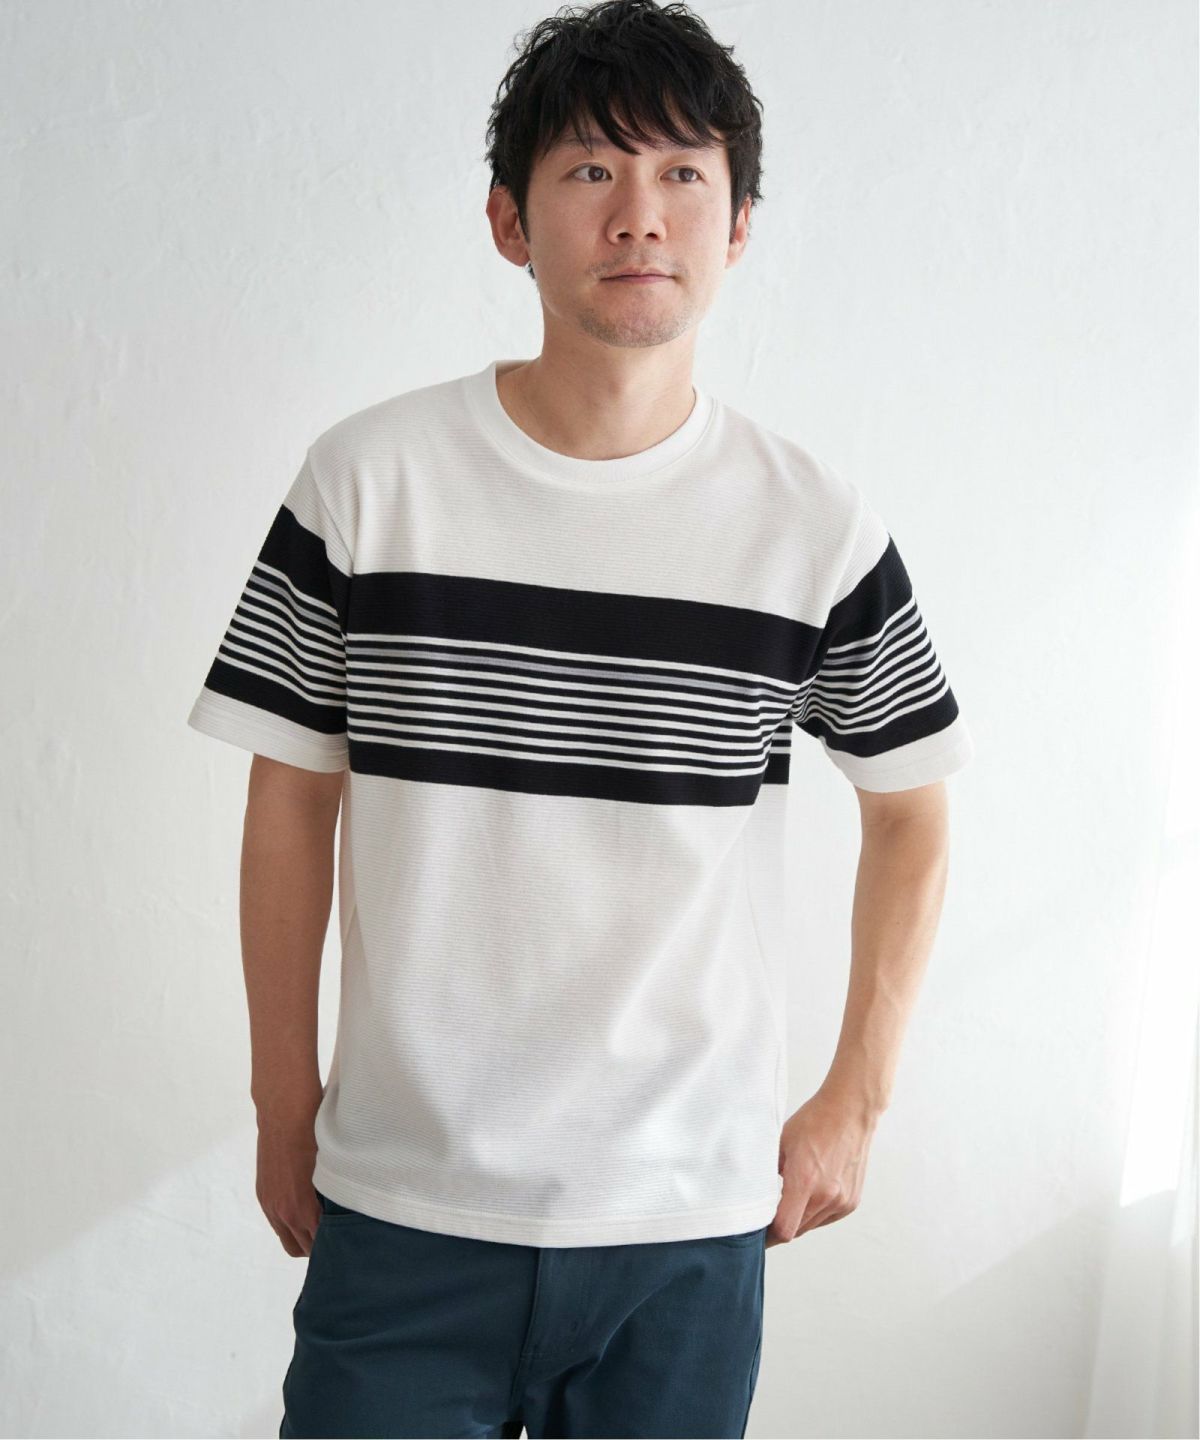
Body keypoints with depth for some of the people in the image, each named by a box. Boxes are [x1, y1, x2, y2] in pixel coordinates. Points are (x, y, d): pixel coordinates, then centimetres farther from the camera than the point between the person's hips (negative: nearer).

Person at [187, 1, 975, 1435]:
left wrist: (852, 1101, 8)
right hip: (404, 1209, 0)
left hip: (694, 1217, 1)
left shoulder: (819, 527, -3)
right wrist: (285, 1102, 6)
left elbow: (911, 809, 9)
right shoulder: (367, 480, -5)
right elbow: (292, 798, 3)